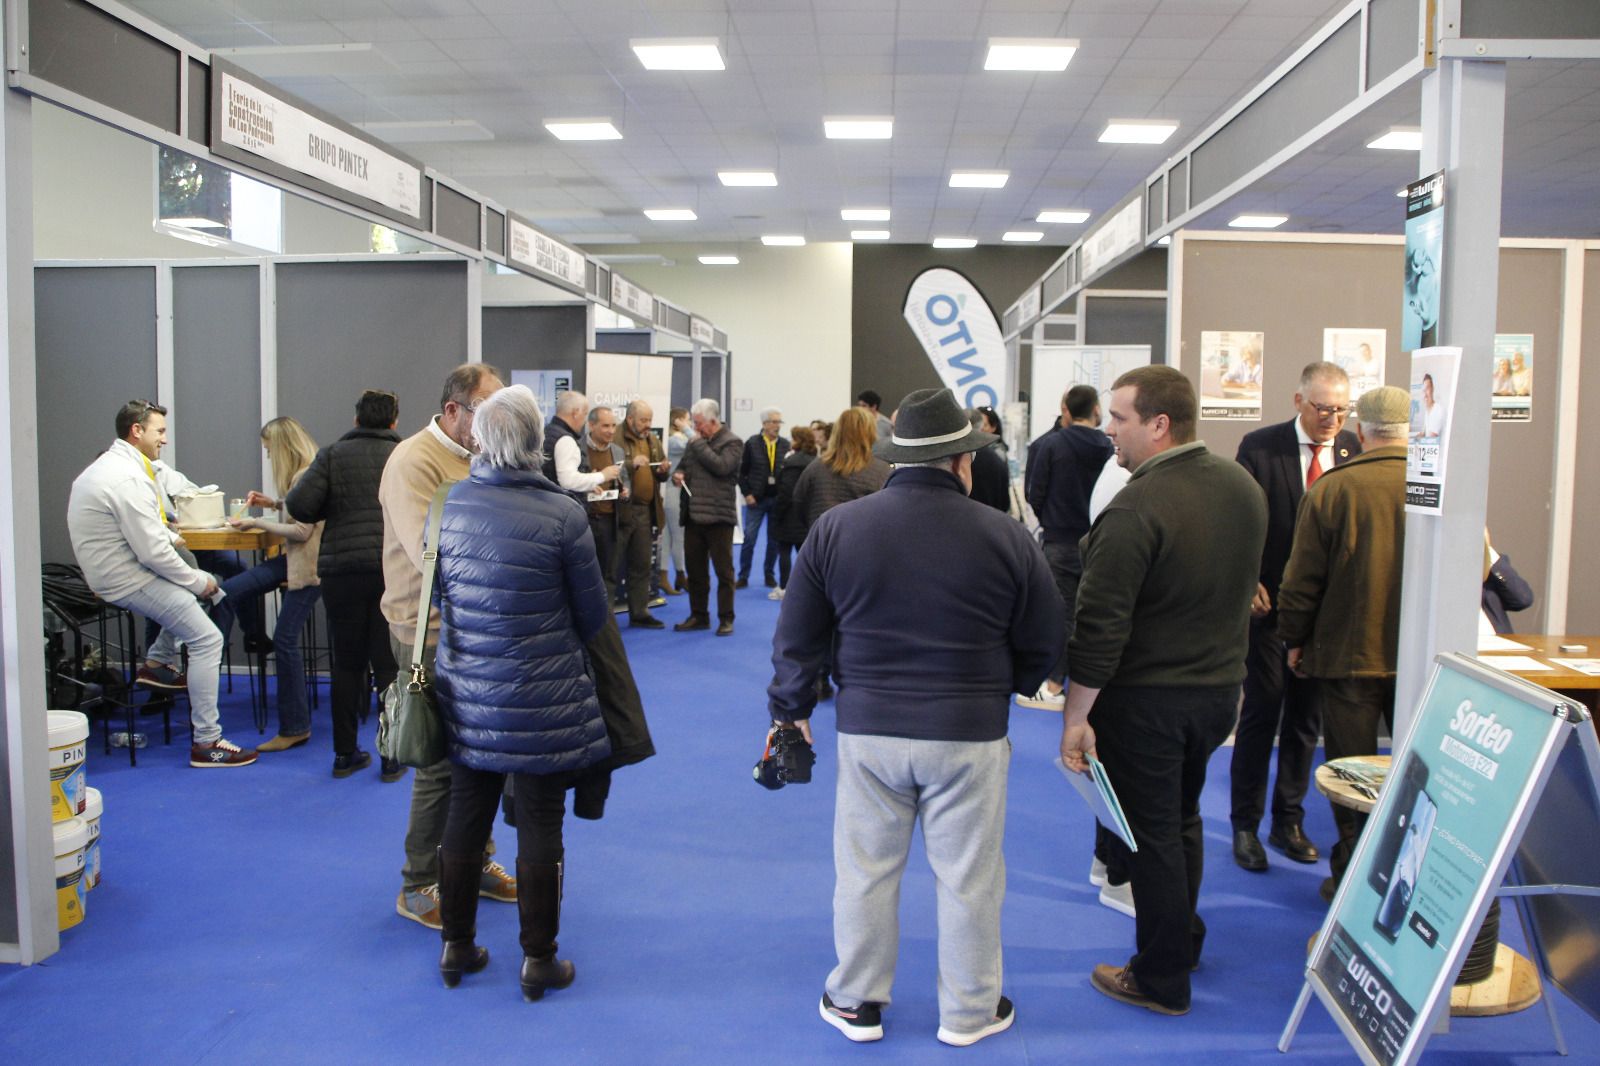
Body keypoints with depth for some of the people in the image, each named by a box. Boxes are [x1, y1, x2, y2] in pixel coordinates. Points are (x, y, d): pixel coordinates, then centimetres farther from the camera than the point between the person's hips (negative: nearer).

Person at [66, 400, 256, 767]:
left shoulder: (106, 466, 11)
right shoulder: (128, 478, -22)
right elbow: (153, 552, -24)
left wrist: (168, 535, 5)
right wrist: (198, 582, -12)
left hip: (118, 568, 11)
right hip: (127, 581, -11)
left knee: (200, 580, 23)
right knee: (207, 639, -13)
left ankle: (160, 660, 25)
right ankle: (206, 743, -11)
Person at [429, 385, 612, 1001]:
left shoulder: (449, 504, -5)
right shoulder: (562, 515, -17)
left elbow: (436, 594, 8)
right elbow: (594, 614, -7)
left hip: (466, 694, 4)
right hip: (542, 702, -4)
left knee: (465, 816, 17)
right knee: (539, 824, 8)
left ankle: (456, 947, 32)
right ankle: (538, 961, 20)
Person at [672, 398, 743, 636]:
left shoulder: (732, 443, -5)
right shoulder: (695, 442, 13)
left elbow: (721, 466, -22)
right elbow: (682, 465, 26)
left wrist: (699, 444, -13)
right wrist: (679, 474, 2)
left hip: (718, 516, -6)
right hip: (693, 515, 6)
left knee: (724, 570, 2)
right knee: (695, 569, 12)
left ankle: (726, 619, 10)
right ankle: (698, 616, 23)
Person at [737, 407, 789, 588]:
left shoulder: (786, 444, 3)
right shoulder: (751, 444, -1)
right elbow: (741, 471, 0)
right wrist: (746, 494, -7)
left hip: (778, 499, 2)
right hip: (756, 499, -2)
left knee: (774, 540, 8)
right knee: (749, 539, 0)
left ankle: (769, 575, 19)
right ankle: (743, 576, 9)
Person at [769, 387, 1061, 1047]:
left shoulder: (835, 528, -5)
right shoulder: (1006, 537, -8)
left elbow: (796, 639, 1)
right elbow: (1043, 645, 2)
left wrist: (790, 709, 15)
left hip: (868, 728, 1)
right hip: (970, 734, -1)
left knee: (865, 871, 15)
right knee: (968, 879, 14)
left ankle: (857, 1003, 31)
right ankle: (969, 1012, 30)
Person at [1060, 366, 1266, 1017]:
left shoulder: (1137, 509, -24)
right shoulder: (1243, 487, 2)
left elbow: (1100, 626, -24)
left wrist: (1075, 717, -17)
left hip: (1147, 700, -8)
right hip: (1220, 688, 8)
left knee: (1150, 834, 7)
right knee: (1182, 820, 25)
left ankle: (1162, 979, 21)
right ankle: (1185, 939, 41)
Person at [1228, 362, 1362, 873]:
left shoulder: (1351, 448, 3)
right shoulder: (1260, 446, -6)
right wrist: (1250, 582, -14)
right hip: (1270, 601, -4)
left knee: (1306, 716, 12)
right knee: (1262, 711, 2)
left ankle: (1289, 820, 26)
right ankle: (1245, 824, 14)